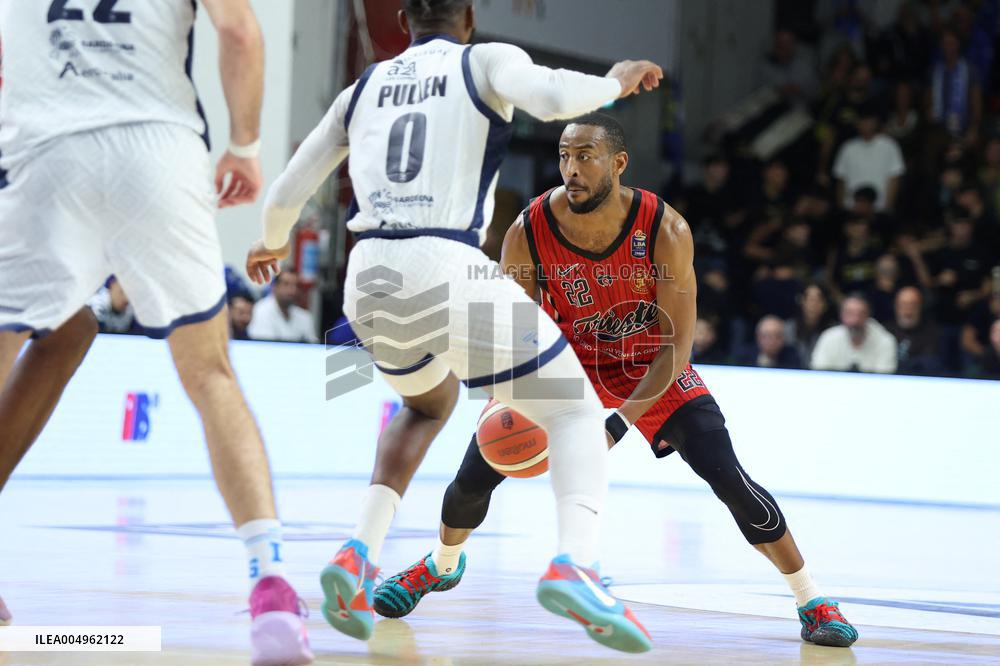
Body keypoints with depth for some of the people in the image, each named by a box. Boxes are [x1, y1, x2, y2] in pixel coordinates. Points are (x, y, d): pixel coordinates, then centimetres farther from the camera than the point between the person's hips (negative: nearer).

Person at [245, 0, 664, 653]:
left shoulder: (363, 89, 20)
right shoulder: (487, 61, 7)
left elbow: (286, 194, 23)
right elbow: (553, 98, -15)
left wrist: (274, 244, 45)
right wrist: (614, 82, 6)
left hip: (370, 277, 5)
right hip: (450, 271, -5)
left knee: (428, 403, 34)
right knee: (575, 409, 10)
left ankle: (359, 554, 13)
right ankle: (576, 563, -17)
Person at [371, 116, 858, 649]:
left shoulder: (665, 231, -30)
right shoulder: (527, 233, -25)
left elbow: (676, 347, -26)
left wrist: (619, 423, -37)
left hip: (649, 362, -2)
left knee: (728, 477, -16)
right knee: (475, 474, -3)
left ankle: (812, 601, -2)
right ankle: (442, 565, 31)